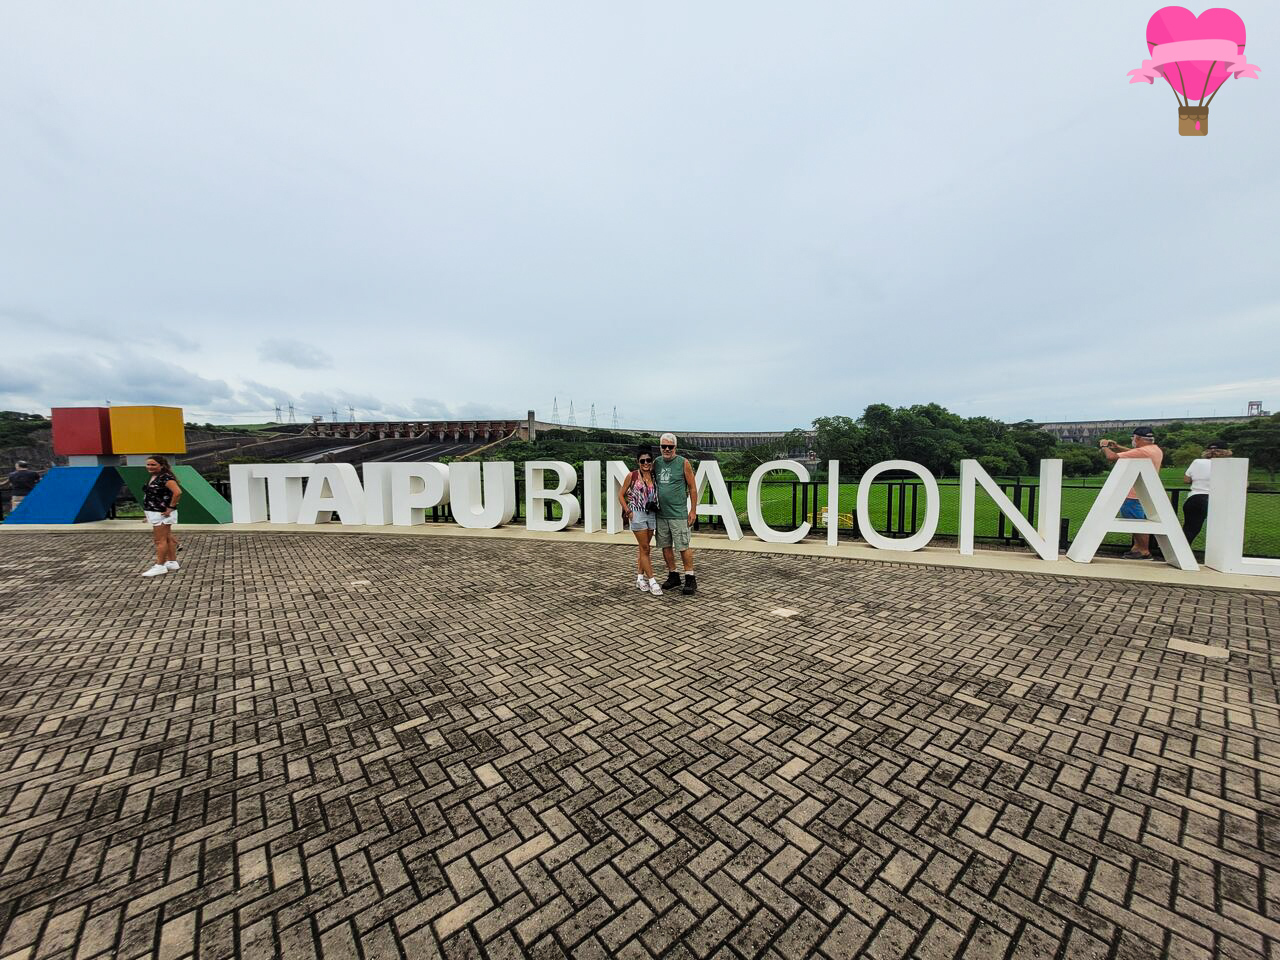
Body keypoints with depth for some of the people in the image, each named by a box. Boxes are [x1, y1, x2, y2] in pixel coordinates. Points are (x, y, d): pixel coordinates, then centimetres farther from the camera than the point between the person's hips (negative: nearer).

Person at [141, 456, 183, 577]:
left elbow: (177, 492, -29)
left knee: (160, 540, -4)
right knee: (168, 539, 13)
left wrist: (170, 508, -23)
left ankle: (160, 566, 2)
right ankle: (172, 562, 20)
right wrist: (146, 510, 19)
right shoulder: (151, 477, 13)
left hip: (161, 514, -10)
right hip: (154, 513, 10)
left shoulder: (166, 477, -17)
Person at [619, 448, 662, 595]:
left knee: (642, 548, 13)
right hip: (637, 514, -4)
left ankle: (640, 579, 22)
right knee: (645, 548, -2)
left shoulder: (654, 476, 6)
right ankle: (652, 581, 3)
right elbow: (621, 494, 0)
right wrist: (627, 511, -8)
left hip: (651, 515, 4)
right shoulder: (632, 475, -5)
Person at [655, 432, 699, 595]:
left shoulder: (683, 463, -3)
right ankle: (673, 576, 24)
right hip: (660, 513, 5)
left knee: (683, 547, -3)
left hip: (678, 513, -5)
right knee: (665, 546, 10)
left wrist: (693, 510, -6)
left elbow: (693, 488, -2)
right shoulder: (656, 463, 9)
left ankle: (690, 579, 8)